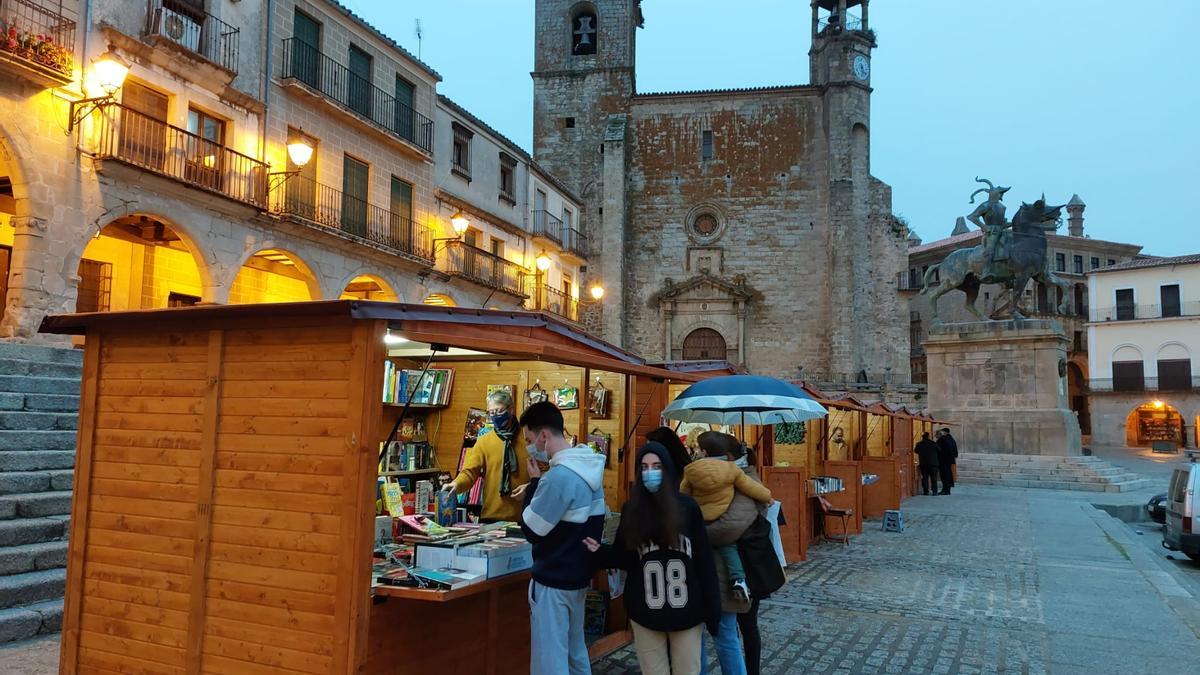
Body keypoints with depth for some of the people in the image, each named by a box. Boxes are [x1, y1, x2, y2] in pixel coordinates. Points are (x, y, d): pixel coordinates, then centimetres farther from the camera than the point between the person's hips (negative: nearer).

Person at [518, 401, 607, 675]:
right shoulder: (588, 467, 5)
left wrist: (534, 482, -11)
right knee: (575, 651, 20)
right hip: (578, 575, 9)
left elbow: (531, 529, -17)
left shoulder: (559, 476, -25)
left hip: (554, 581, -9)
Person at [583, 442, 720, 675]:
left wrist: (712, 609, -6)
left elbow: (704, 561, -4)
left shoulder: (688, 507, -5)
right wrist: (600, 553, -15)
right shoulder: (631, 510, -1)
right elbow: (624, 558, 5)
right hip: (645, 613, 1)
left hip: (686, 612, -1)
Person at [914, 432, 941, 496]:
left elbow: (915, 451, 11)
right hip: (933, 463, 0)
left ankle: (926, 491, 1)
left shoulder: (919, 444, -3)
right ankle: (934, 491, 2)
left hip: (923, 464, 0)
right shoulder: (933, 443, -3)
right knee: (934, 478, 7)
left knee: (924, 477, 5)